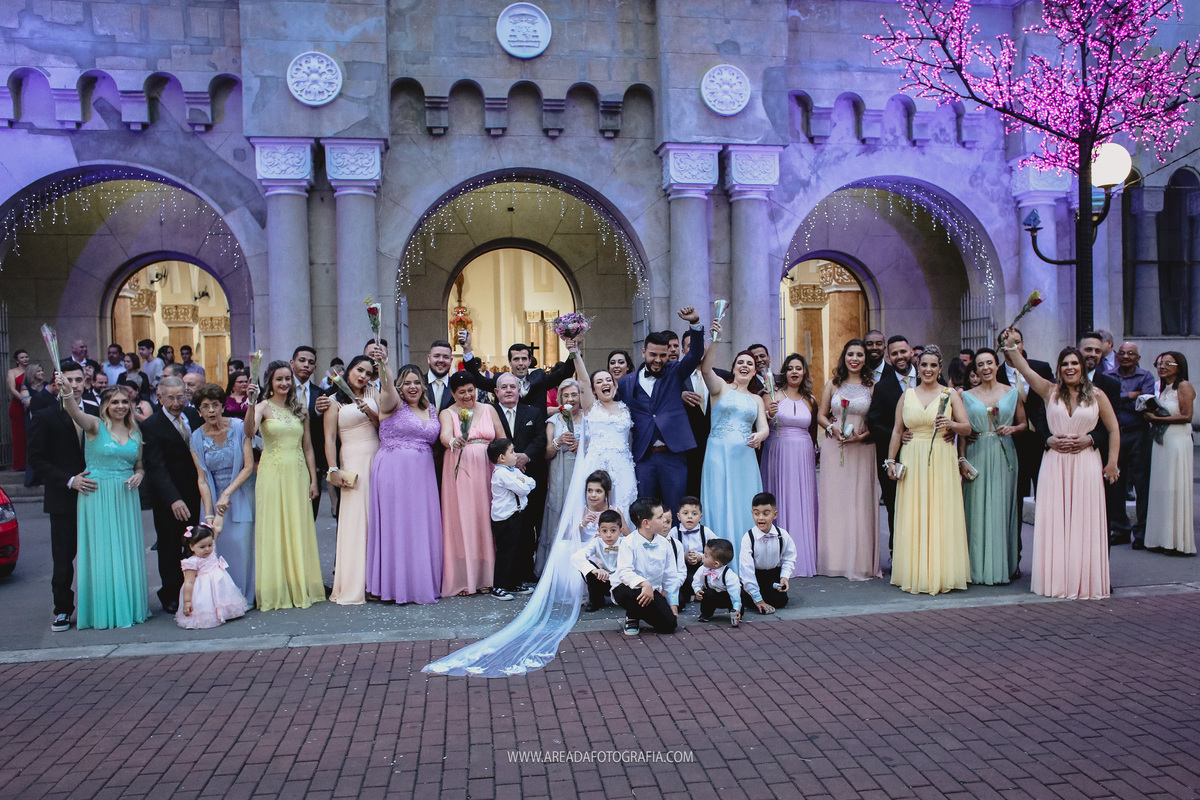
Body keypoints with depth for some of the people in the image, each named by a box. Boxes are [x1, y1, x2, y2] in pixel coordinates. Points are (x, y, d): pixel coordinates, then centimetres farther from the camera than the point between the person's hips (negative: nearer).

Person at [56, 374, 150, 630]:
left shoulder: (135, 433, 10)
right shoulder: (95, 426, -4)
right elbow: (75, 412, -25)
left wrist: (139, 475, -4)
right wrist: (67, 391, -44)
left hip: (126, 497, 4)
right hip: (97, 496, -4)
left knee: (127, 551, 9)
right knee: (100, 552, 1)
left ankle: (129, 606, 21)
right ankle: (102, 610, 10)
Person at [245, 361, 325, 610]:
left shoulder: (300, 409, 11)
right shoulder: (263, 407, -1)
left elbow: (308, 447, 11)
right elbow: (249, 432, -21)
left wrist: (313, 479, 6)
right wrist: (251, 403, -33)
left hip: (298, 474, 3)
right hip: (272, 474, -3)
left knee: (300, 530, 6)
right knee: (273, 530, 0)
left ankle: (302, 587, 16)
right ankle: (276, 592, 8)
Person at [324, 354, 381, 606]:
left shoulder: (373, 395, 13)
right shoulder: (335, 401, 4)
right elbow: (329, 438, -2)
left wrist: (371, 413, -12)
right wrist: (333, 469, -10)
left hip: (378, 461, 3)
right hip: (353, 462, -3)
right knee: (354, 520, -5)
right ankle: (353, 586, 1)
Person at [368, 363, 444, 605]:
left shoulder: (430, 410, 15)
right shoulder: (393, 405, -1)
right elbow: (386, 386, -22)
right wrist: (382, 364, -40)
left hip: (422, 476, 5)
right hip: (393, 473, -5)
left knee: (422, 526, 5)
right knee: (396, 524, -2)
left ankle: (423, 584, 15)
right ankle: (396, 585, 6)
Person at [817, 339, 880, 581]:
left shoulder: (872, 386, 4)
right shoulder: (833, 384, 10)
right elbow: (821, 415, 9)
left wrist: (861, 436, -13)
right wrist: (832, 428, -10)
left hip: (861, 450, -1)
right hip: (833, 449, 1)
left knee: (859, 503, -1)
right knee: (833, 501, 2)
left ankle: (859, 562, 7)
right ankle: (834, 559, 10)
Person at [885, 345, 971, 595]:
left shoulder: (950, 394, 5)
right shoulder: (907, 395, 10)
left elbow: (967, 429, 1)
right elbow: (897, 430, 10)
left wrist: (951, 424, -19)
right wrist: (890, 460, 4)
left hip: (942, 462, -1)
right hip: (913, 462, 2)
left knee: (942, 515, -2)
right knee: (913, 516, 0)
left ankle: (942, 574, 6)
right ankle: (916, 574, 7)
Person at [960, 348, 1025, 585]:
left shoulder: (1012, 393, 7)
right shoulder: (967, 396, 6)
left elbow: (1023, 424, 12)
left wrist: (1012, 428, -9)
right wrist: (961, 459, -4)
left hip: (1004, 456, 0)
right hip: (977, 456, 0)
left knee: (1003, 507, 1)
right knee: (978, 508, -1)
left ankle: (1005, 565, 11)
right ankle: (978, 567, 5)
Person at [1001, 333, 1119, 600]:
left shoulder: (1097, 395, 6)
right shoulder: (1050, 391, 6)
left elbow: (1114, 429, 7)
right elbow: (1023, 367, -3)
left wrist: (1112, 462, 1)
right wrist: (1010, 345, -14)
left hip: (1086, 464, 0)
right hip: (1055, 465, 1)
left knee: (1084, 522, 1)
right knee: (1054, 521, 1)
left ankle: (1084, 580, 9)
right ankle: (1057, 579, 9)